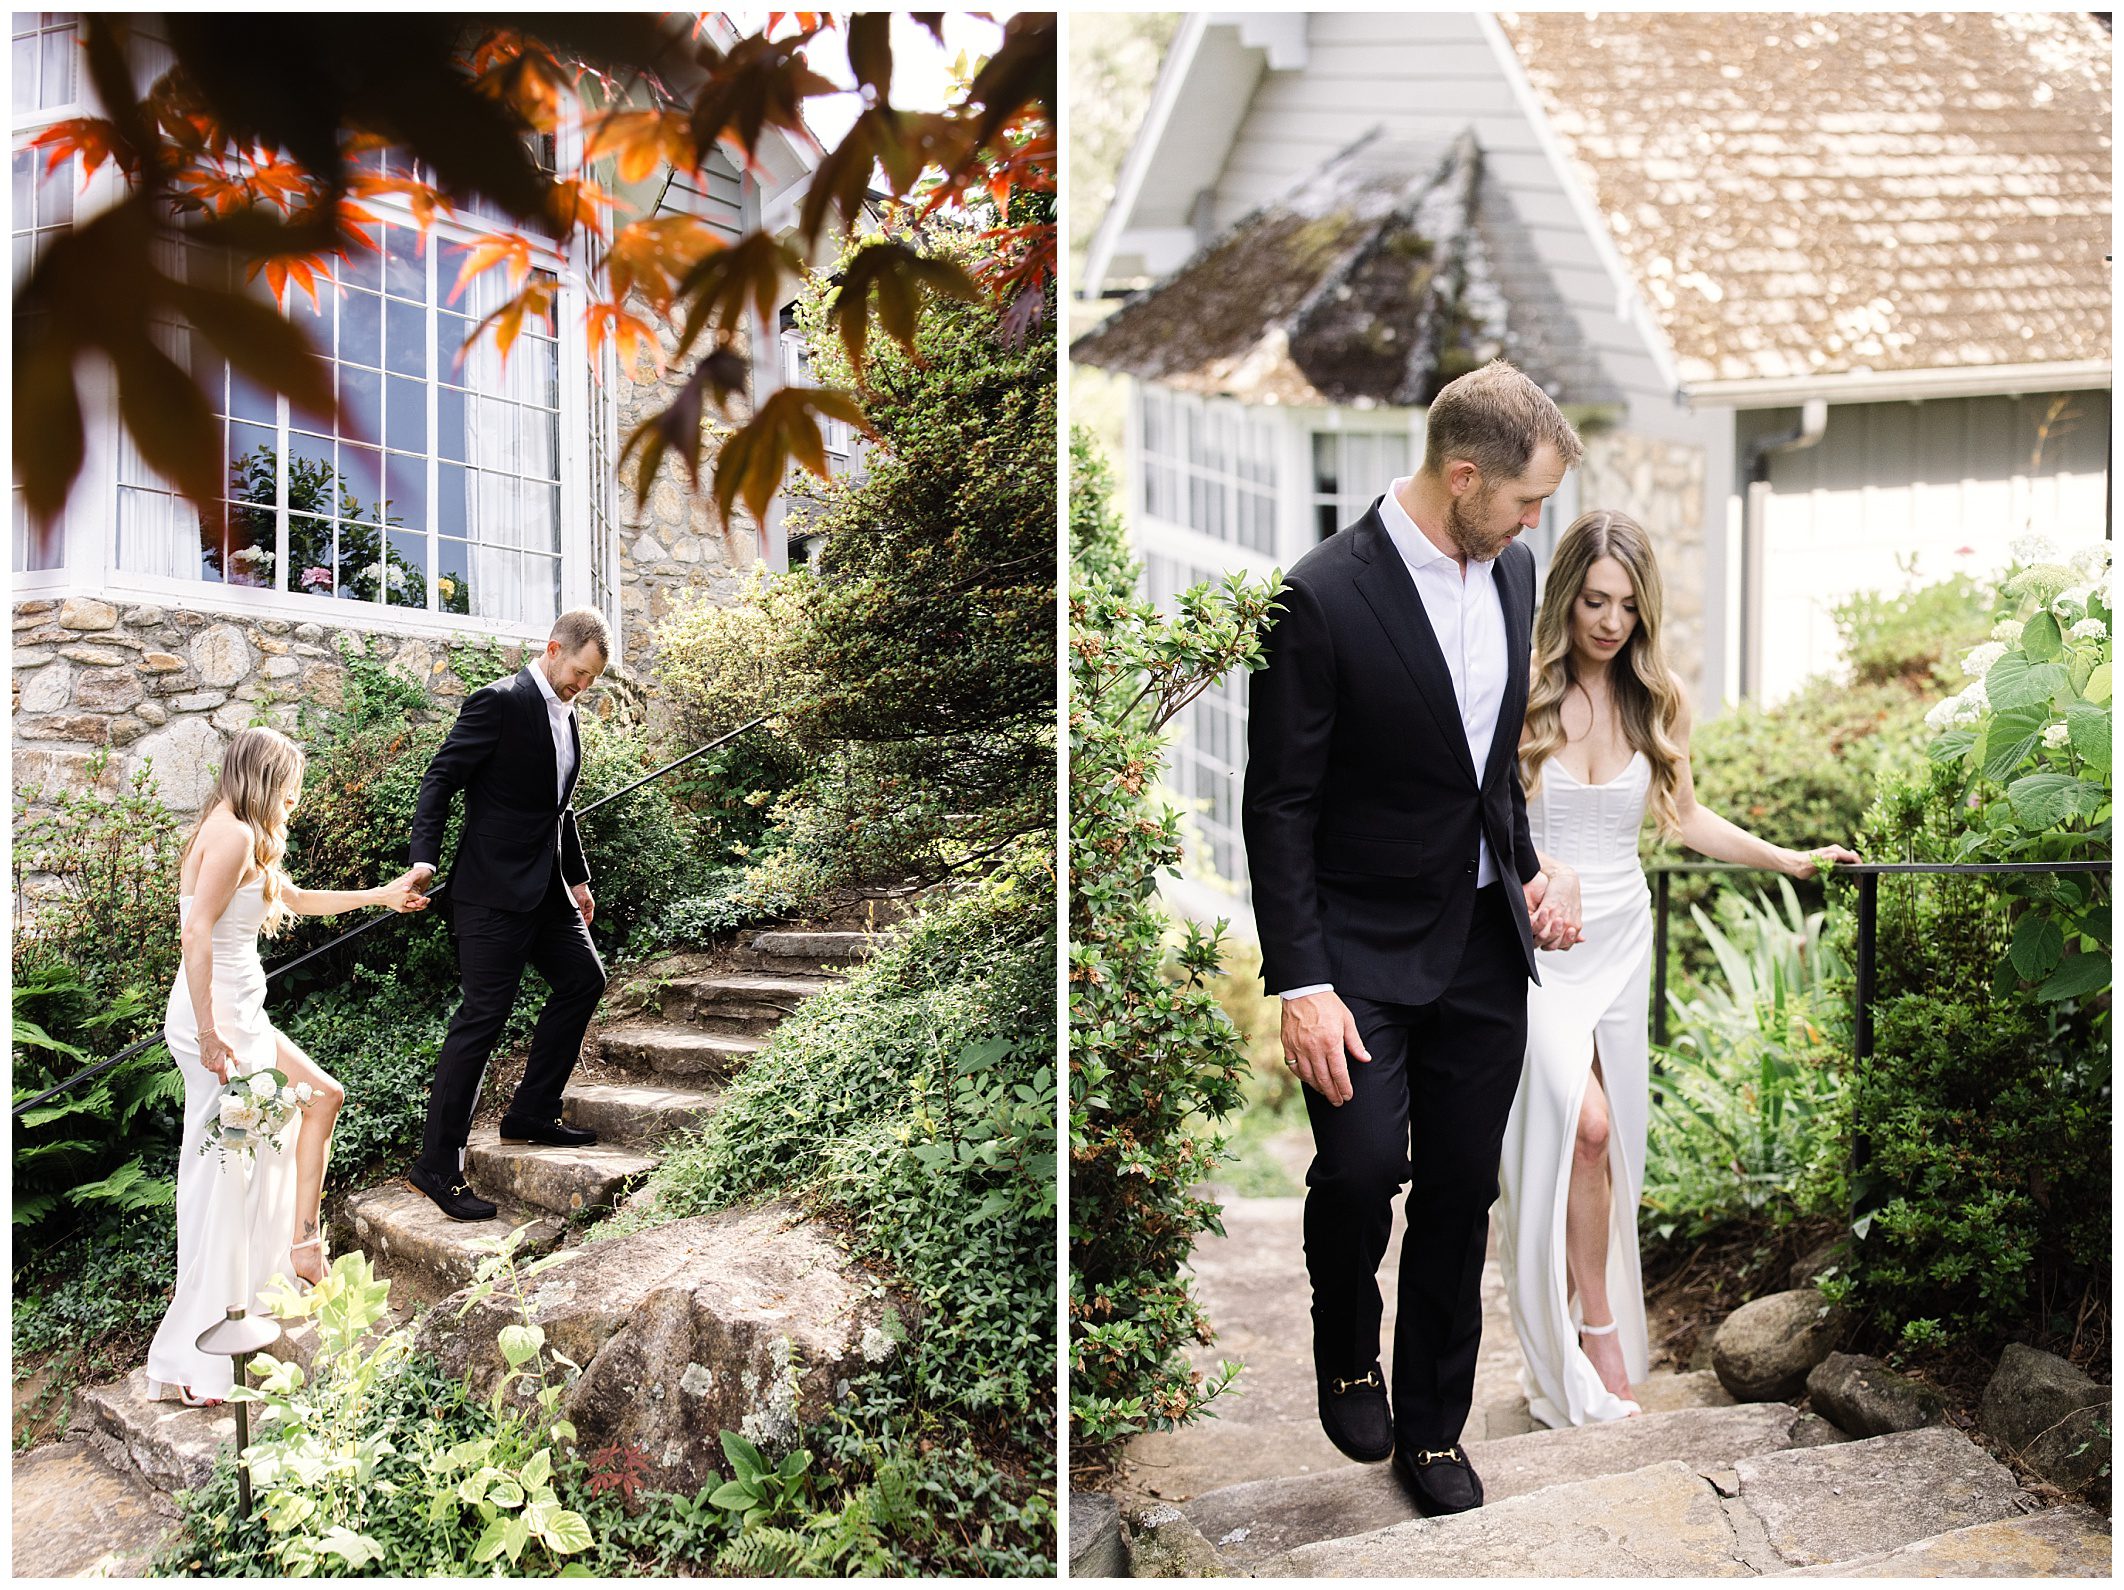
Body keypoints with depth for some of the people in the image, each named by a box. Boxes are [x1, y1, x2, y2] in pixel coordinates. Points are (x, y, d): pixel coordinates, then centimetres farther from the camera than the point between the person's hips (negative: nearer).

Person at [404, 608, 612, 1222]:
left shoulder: (565, 712, 14)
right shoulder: (499, 703, -13)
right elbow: (440, 778, -16)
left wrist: (577, 877, 26)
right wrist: (424, 858, -26)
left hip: (546, 886, 9)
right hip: (495, 888, -9)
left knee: (582, 979, 13)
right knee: (483, 1014, -9)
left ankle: (531, 1115, 23)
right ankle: (437, 1164, -3)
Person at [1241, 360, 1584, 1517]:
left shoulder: (1511, 571, 4)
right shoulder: (1323, 597, -17)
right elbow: (1279, 806, -15)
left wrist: (1525, 867, 9)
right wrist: (1301, 983, -18)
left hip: (1483, 942, 6)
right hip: (1364, 944, -5)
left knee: (1461, 1190, 9)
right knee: (1362, 1165, -15)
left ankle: (1432, 1425, 27)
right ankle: (1347, 1358, 18)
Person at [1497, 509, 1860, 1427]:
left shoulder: (1655, 703, 5)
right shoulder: (1519, 693, -8)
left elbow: (1685, 818, 18)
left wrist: (1790, 860, 15)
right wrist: (1547, 870, -26)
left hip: (1622, 938, 4)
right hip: (1537, 940, -4)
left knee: (1611, 1141, 6)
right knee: (1579, 1125, -17)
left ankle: (1606, 1324, 19)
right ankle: (1595, 1333, -3)